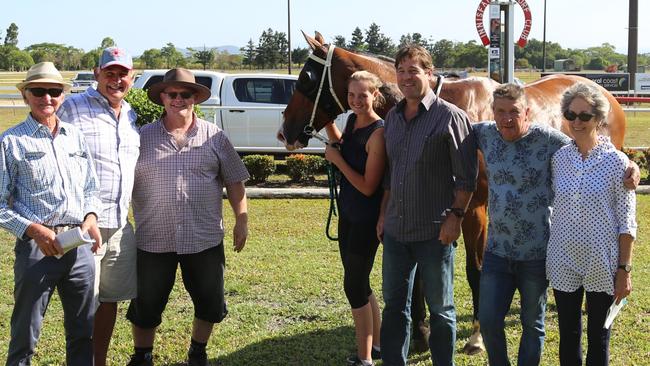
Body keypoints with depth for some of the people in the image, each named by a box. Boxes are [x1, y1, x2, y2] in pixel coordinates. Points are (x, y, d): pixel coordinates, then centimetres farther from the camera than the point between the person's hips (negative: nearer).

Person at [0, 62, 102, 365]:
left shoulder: (75, 137, 12)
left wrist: (91, 217, -1)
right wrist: (33, 230, -16)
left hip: (80, 245, 4)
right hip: (37, 246, -4)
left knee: (82, 330, 13)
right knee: (25, 335, 4)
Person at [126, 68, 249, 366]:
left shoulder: (214, 137, 2)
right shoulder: (143, 137, 2)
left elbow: (234, 181, 6)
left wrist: (242, 219, 1)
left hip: (205, 239, 1)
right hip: (153, 240, 0)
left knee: (210, 302, 11)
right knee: (146, 305, 10)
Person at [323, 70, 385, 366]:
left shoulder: (378, 133, -22)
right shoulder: (352, 121, 3)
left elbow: (368, 187, -23)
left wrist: (337, 159, -17)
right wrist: (327, 122, 11)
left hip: (367, 218, -9)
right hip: (348, 213, 9)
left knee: (354, 286, -3)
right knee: (359, 283, 18)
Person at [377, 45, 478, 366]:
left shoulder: (450, 116, -11)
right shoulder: (393, 117, 9)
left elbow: (466, 177, -12)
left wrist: (455, 216, -18)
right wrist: (384, 214, 15)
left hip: (434, 231, -6)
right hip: (395, 229, 6)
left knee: (440, 309, 7)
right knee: (394, 305, 14)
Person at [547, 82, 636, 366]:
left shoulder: (617, 162, -10)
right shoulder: (558, 159, 0)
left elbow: (626, 224, -7)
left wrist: (624, 270, -9)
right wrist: (544, 259, 8)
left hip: (602, 265, -3)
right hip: (563, 262, 3)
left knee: (598, 336, 11)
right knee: (568, 335, 15)